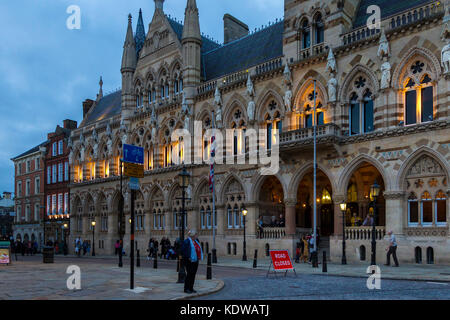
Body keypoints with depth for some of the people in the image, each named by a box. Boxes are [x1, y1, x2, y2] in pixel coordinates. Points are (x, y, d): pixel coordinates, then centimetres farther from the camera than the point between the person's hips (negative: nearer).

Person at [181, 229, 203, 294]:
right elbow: (183, 250, -17)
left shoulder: (196, 241, 14)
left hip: (195, 260, 8)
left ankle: (191, 288, 18)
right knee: (189, 274, -6)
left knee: (193, 274, 10)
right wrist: (188, 257, -18)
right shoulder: (186, 241, -12)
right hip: (189, 261, -8)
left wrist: (199, 258, 12)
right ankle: (186, 289, 3)